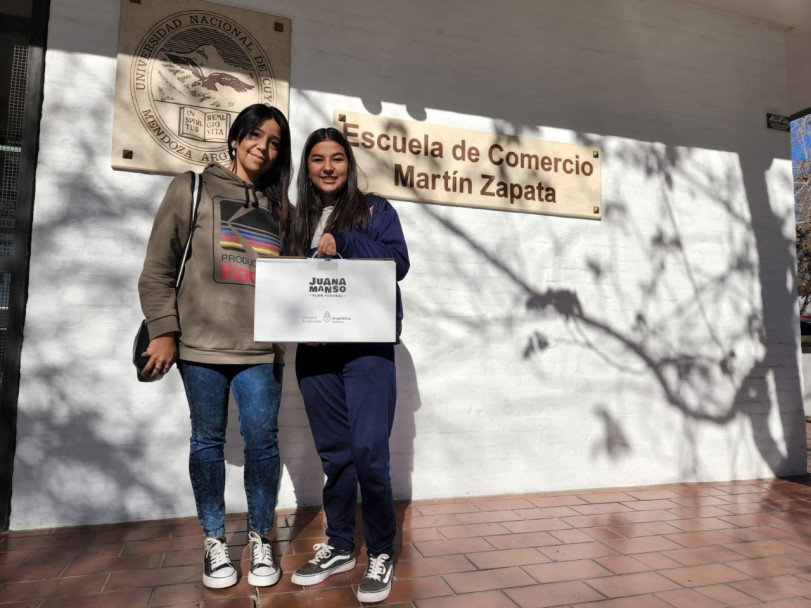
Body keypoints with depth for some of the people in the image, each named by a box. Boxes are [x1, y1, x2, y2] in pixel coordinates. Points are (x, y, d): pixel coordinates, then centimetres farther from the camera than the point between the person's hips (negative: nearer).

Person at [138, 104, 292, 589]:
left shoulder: (282, 207, 12)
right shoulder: (193, 189, 4)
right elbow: (159, 266, 0)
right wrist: (164, 330, -6)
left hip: (261, 349, 2)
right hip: (201, 344, -1)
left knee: (262, 440, 2)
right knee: (208, 440, 8)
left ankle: (261, 540, 21)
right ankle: (215, 542, 25)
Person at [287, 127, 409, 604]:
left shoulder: (375, 209, 6)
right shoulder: (299, 219, 16)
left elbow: (398, 262, -7)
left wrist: (341, 241, -12)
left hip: (367, 346, -4)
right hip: (315, 351, 4)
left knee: (368, 451, -9)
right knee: (334, 453, 11)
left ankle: (382, 554, 10)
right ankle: (340, 546, 27)